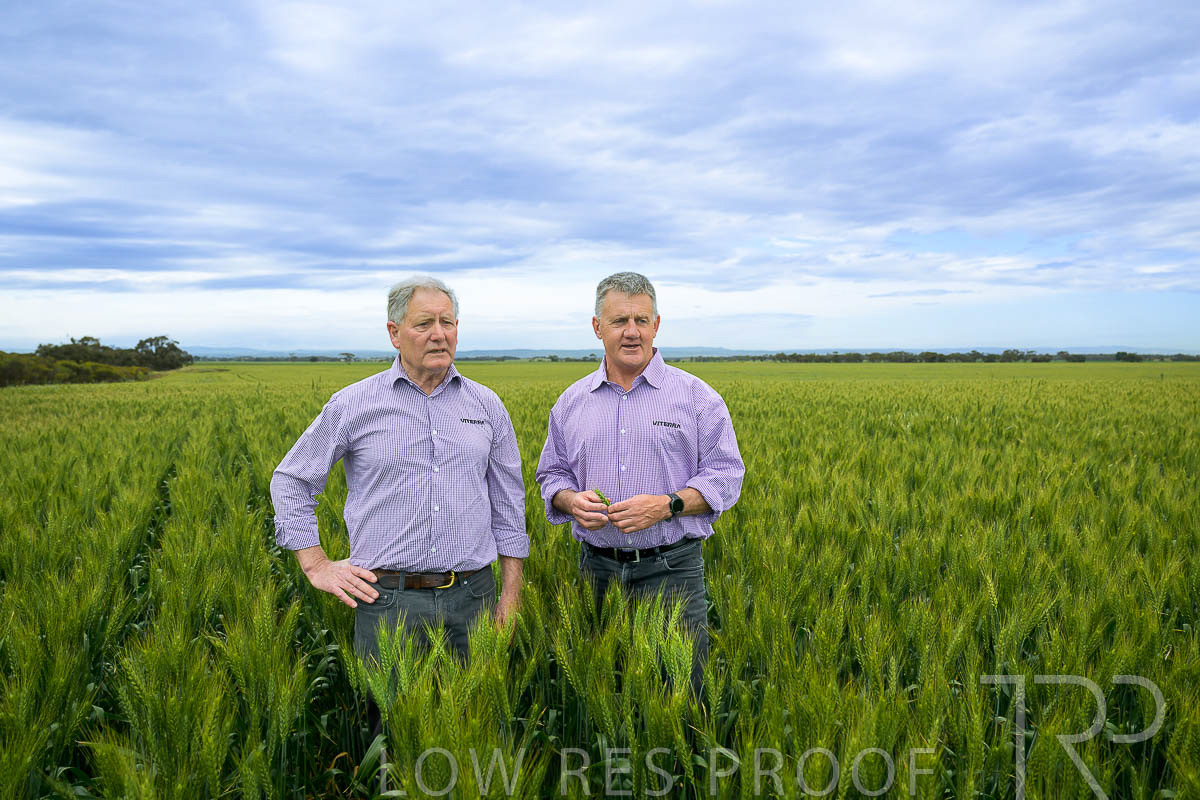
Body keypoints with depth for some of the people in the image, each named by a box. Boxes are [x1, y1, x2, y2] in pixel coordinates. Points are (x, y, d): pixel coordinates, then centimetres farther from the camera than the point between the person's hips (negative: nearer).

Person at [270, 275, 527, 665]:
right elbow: (289, 481, 9)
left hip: (471, 597, 2)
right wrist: (317, 566, 2)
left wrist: (510, 597, 8)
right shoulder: (353, 405, 0)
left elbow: (508, 506, 11)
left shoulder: (486, 405, 7)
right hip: (388, 601, -2)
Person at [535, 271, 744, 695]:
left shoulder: (697, 397, 0)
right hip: (597, 570, 3)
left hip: (671, 569, -2)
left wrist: (666, 505, -17)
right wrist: (572, 501, -7)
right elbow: (552, 475, 16)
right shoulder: (571, 402, 9)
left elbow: (725, 476, -2)